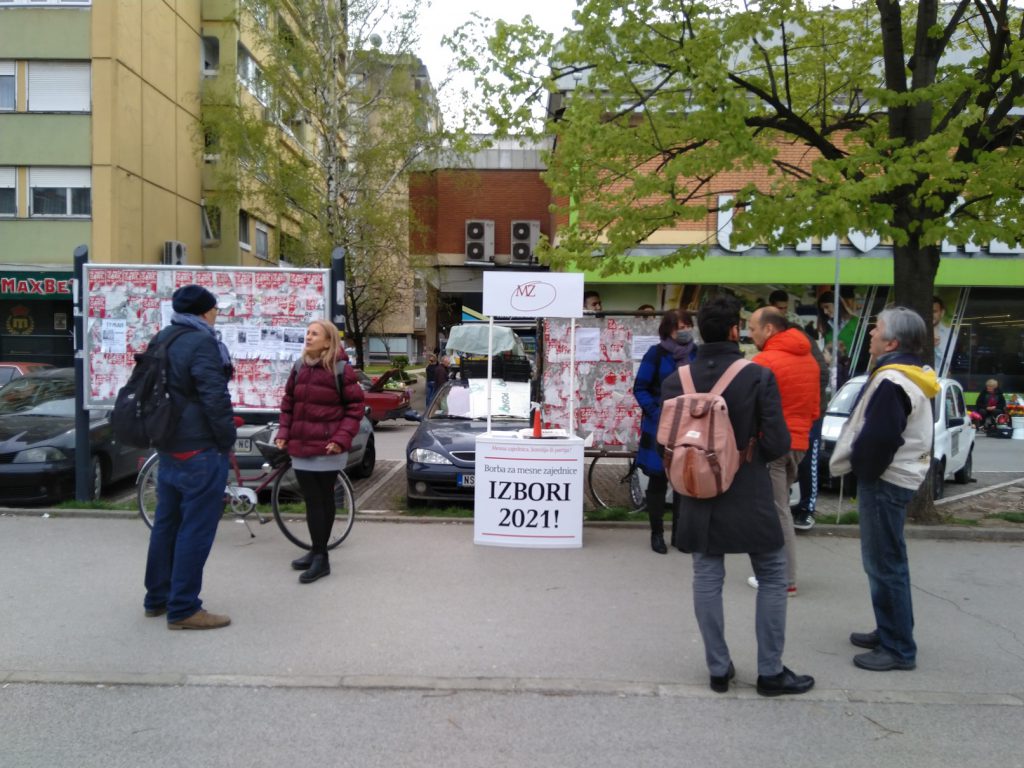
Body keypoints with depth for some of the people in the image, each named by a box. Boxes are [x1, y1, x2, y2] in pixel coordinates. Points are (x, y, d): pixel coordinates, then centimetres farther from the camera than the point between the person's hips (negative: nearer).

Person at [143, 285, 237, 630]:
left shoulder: (161, 340, 13)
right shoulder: (201, 343, -17)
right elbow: (216, 399, -21)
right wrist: (228, 440, -10)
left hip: (169, 448, 10)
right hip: (200, 451, -10)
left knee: (166, 524, 17)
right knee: (196, 529, -3)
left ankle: (157, 597, 28)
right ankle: (183, 610, 3)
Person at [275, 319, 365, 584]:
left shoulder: (342, 370, -7)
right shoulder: (300, 369, 10)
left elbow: (355, 407, -6)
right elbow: (288, 403, 16)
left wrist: (341, 438, -16)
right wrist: (283, 433, 4)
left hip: (327, 448, -5)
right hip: (301, 447, 5)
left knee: (323, 501, 3)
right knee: (313, 501, 8)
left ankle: (320, 557, 9)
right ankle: (318, 552, 20)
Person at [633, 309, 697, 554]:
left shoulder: (698, 354, 2)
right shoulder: (656, 353, -5)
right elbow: (640, 388, -4)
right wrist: (655, 412, -15)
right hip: (660, 426, -2)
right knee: (658, 480, 5)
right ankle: (657, 533, 18)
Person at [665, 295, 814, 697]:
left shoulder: (676, 380, -4)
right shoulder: (759, 376, -12)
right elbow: (778, 443, -13)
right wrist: (749, 454, 7)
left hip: (699, 496, 3)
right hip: (749, 497, -3)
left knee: (707, 580, 12)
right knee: (772, 577, 13)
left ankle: (719, 669, 21)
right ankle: (770, 671, 20)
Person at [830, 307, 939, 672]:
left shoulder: (892, 381, -21)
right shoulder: (910, 375, 13)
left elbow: (879, 438, -26)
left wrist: (861, 471, -10)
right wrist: (863, 467, 11)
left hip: (884, 481, -11)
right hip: (894, 477, 11)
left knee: (885, 564, -3)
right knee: (885, 561, 19)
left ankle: (898, 649, 6)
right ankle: (890, 632, 30)